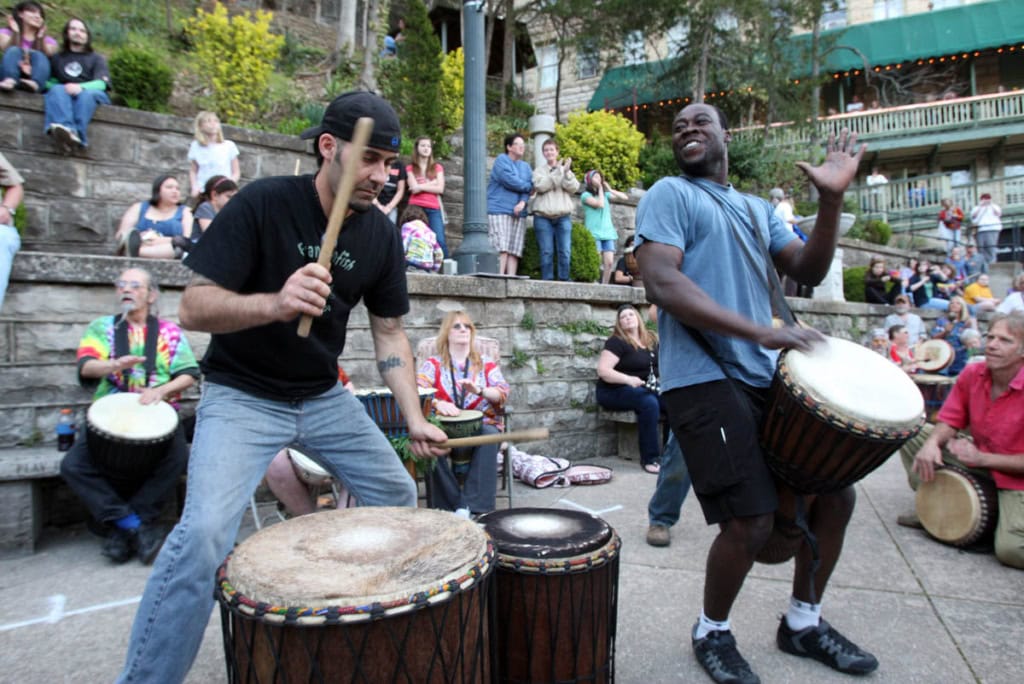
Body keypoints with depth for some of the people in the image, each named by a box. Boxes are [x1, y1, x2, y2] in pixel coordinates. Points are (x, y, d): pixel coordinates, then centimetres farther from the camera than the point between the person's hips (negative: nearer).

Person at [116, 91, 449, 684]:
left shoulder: (382, 235, -4)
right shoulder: (262, 203, -18)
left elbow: (389, 332, 1)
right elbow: (194, 308, -21)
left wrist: (416, 420, -8)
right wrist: (275, 303, -41)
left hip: (325, 397, 6)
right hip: (242, 395, -5)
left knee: (400, 499, 9)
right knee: (206, 530, -25)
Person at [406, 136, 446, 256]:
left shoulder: (437, 168, 15)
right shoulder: (410, 168, 11)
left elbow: (440, 189, 2)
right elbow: (414, 188, -3)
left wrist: (421, 187, -4)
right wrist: (432, 183, 0)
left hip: (434, 209, 1)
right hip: (416, 208, -1)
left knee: (440, 240, -11)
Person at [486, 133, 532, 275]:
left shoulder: (526, 167, 22)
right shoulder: (501, 160, 3)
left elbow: (529, 186, 7)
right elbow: (510, 181, -11)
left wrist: (523, 202, -12)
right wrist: (527, 186, 4)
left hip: (518, 212, 6)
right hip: (499, 210, -6)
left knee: (515, 250, -3)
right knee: (501, 248, -15)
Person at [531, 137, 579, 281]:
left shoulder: (566, 169, 17)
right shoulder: (539, 169, 12)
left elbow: (574, 188, 2)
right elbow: (540, 186, -8)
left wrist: (566, 173, -12)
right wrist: (557, 171, -10)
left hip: (563, 216, 2)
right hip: (543, 216, -1)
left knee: (565, 252, -6)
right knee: (546, 252, -4)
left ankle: (564, 281, -2)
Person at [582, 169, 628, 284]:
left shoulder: (605, 194, 18)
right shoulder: (586, 195, 2)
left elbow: (625, 197, 14)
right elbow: (600, 204, -13)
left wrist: (609, 189, 7)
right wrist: (600, 189, 0)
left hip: (608, 233, 5)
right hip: (594, 234, -5)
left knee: (609, 262, -4)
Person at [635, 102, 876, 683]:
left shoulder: (758, 209, 21)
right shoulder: (670, 194, -1)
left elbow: (808, 271, 13)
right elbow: (662, 282, -17)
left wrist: (832, 201, -3)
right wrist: (760, 331, -24)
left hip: (769, 377, 8)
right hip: (705, 380, -7)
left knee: (836, 494, 11)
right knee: (752, 521, -12)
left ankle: (803, 623, 33)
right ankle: (713, 633, 18)